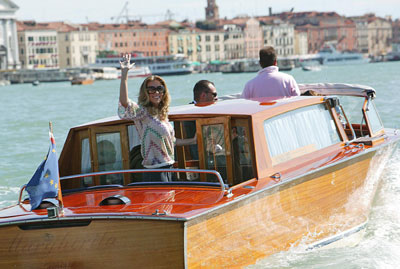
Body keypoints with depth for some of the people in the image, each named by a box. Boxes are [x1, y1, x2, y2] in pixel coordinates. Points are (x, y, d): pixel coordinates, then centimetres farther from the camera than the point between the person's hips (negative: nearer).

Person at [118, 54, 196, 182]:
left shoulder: (162, 114, 15)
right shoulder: (142, 113, -9)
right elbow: (124, 102, -28)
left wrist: (193, 140, 30)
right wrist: (124, 73, -32)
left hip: (168, 169, 8)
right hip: (154, 171, -8)